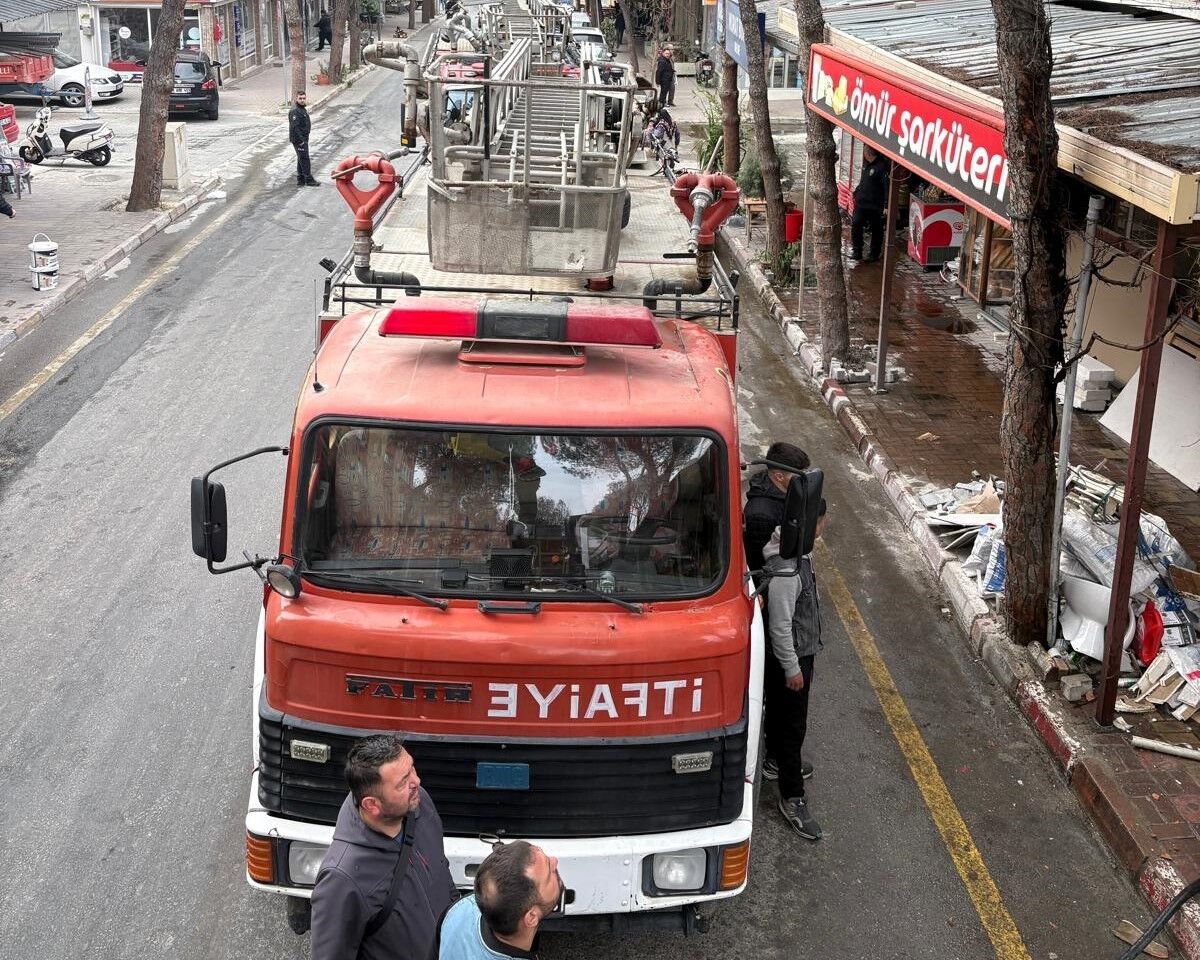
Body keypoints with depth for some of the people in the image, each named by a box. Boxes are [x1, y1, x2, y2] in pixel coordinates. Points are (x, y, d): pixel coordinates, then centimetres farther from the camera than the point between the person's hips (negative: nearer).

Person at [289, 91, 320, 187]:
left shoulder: (303, 109, 14)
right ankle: (308, 180, -1)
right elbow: (294, 127, -25)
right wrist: (300, 140, -25)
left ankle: (300, 180, 23)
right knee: (305, 159, -6)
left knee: (301, 160, 15)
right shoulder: (295, 111, -19)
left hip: (303, 139, 10)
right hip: (299, 139, -10)